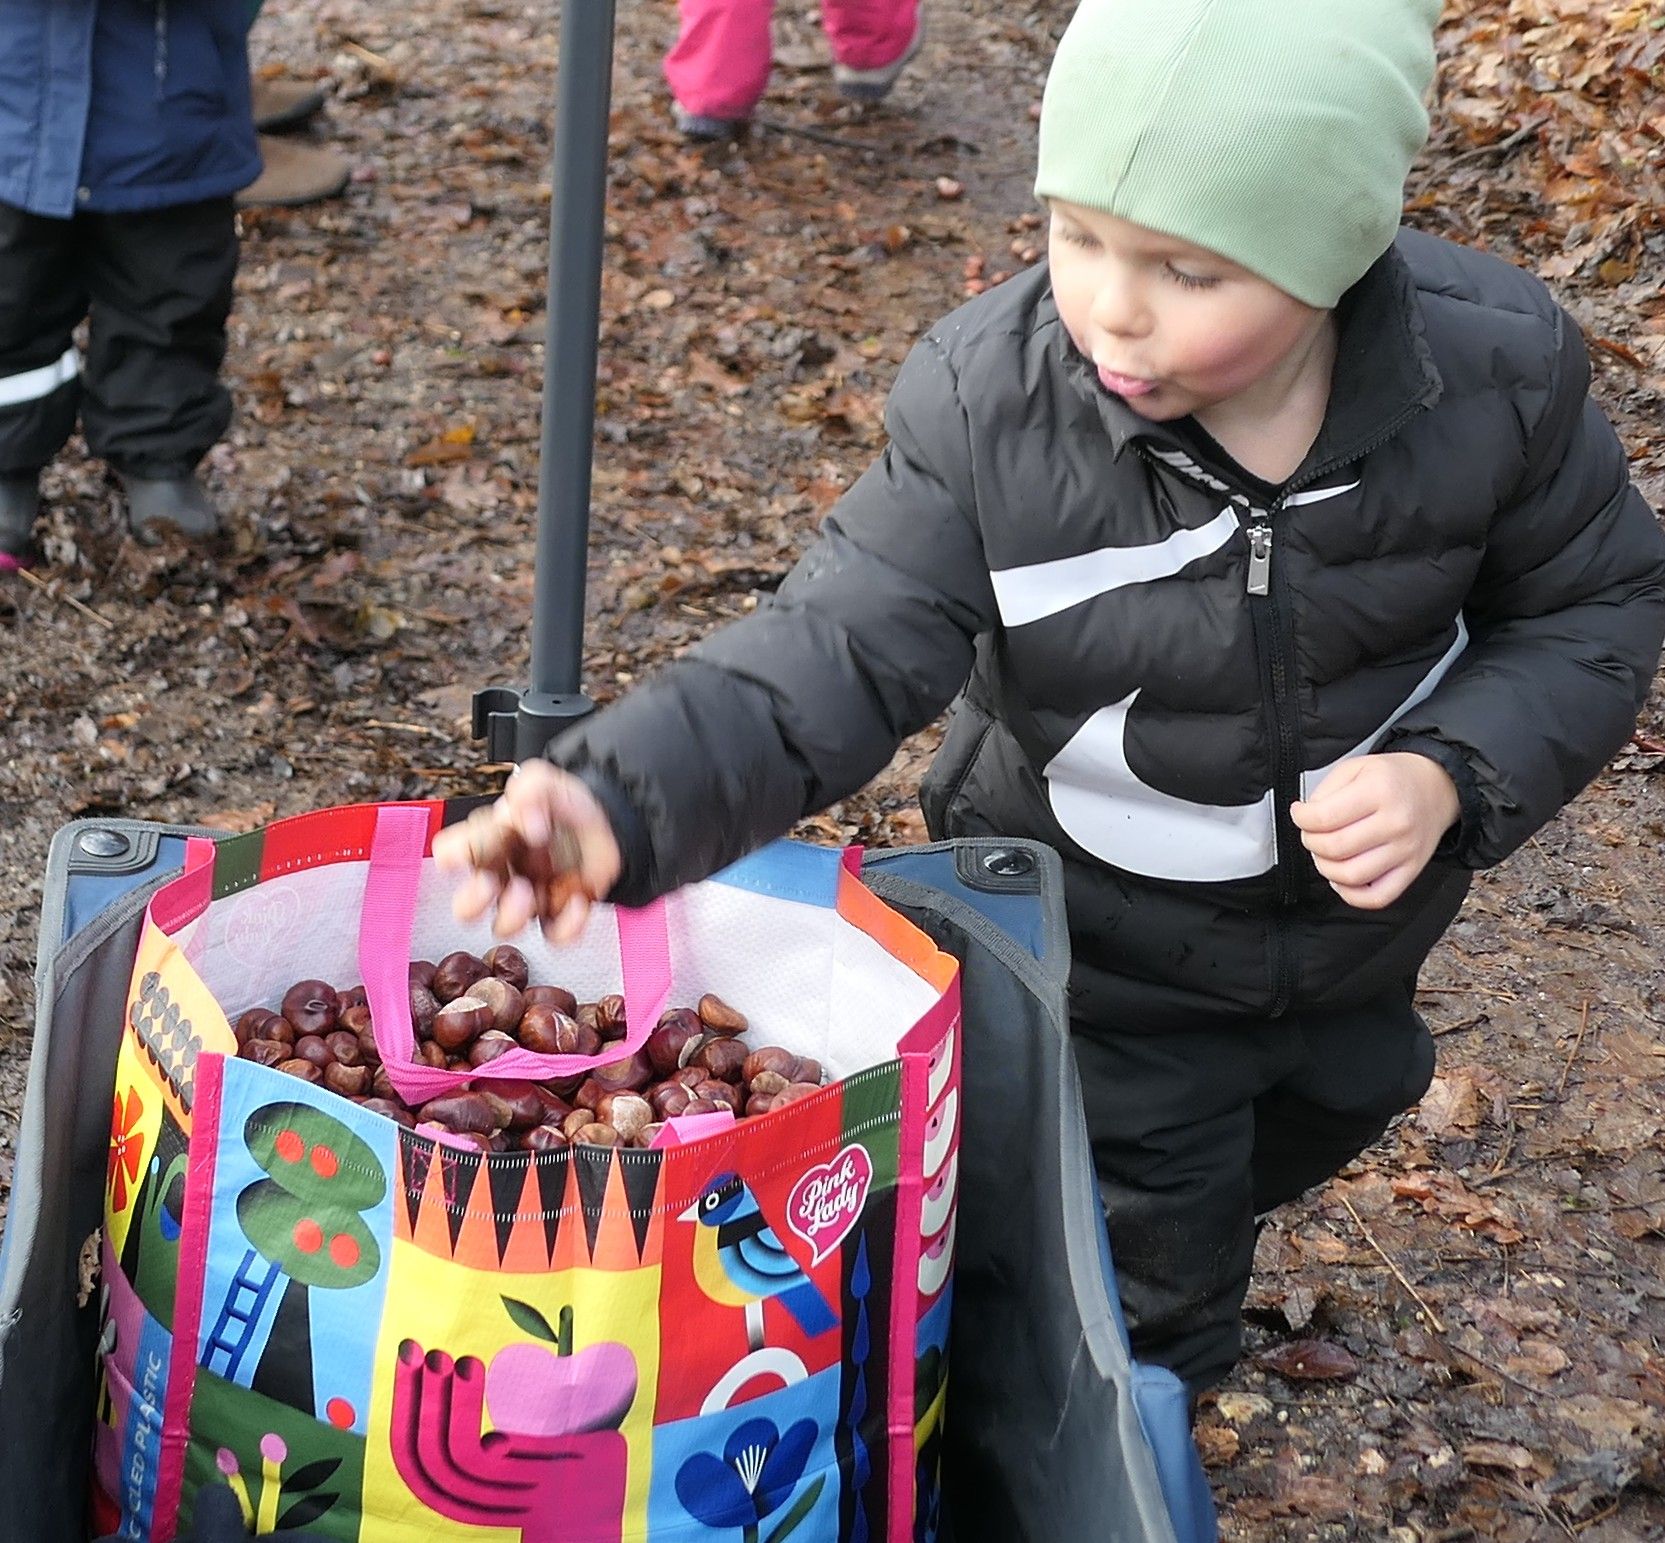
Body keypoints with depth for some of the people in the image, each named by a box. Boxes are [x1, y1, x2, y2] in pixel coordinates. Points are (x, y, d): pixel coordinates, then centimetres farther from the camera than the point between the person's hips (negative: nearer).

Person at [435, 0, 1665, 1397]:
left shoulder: (1498, 372, -24)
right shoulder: (991, 402, -28)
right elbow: (846, 651, -31)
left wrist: (1455, 773, -26)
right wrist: (622, 803, -49)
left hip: (1356, 919, 4)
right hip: (1095, 953, -3)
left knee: (1323, 1117, 32)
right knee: (1137, 1299, 8)